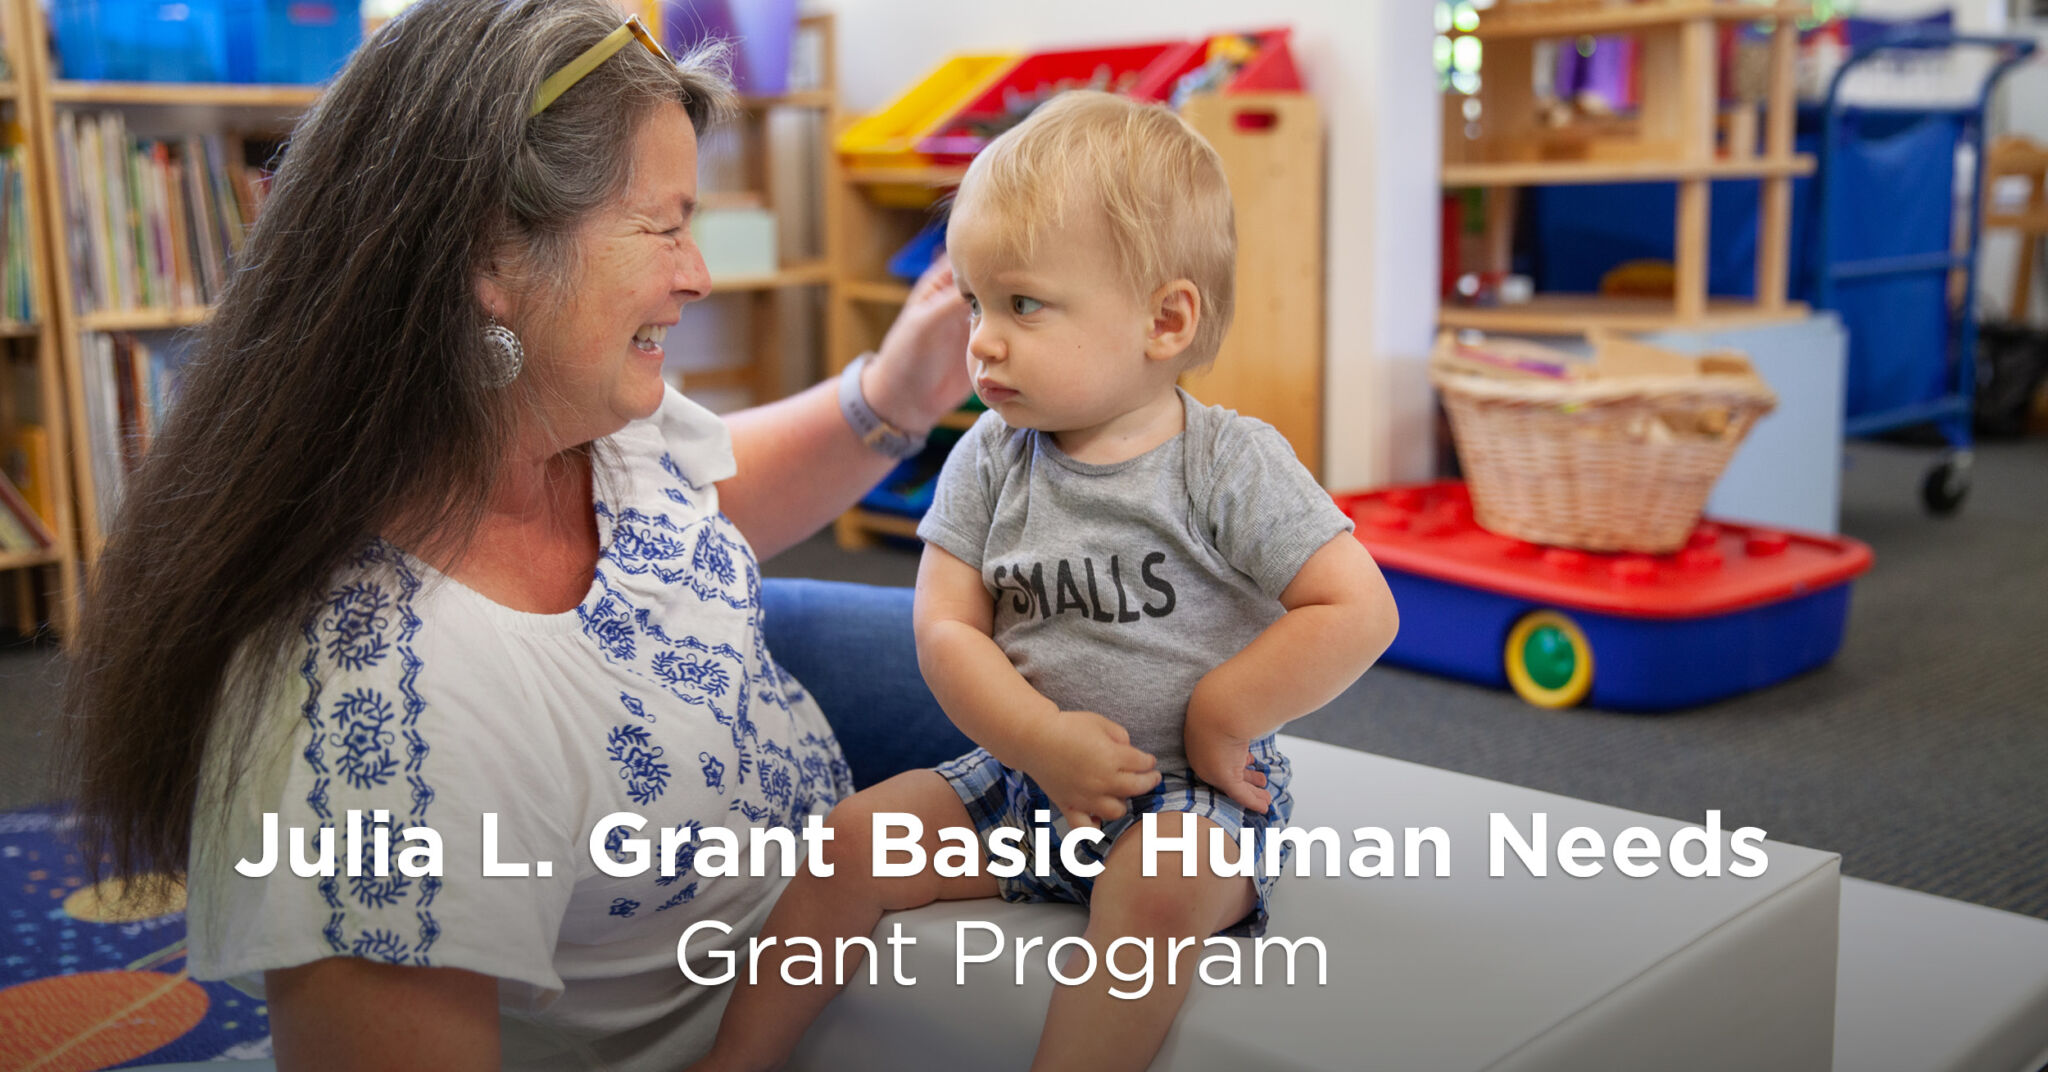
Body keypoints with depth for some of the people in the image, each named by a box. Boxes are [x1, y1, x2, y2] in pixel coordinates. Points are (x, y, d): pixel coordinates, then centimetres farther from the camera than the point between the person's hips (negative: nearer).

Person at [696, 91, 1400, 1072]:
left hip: (1193, 783, -4)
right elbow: (945, 629, -3)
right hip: (1026, 769, 5)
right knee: (852, 842, -6)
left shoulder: (1230, 464, -12)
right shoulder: (989, 459, 0)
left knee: (1162, 883, -35)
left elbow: (1359, 611, -15)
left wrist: (1218, 721, -14)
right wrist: (1042, 741, -17)